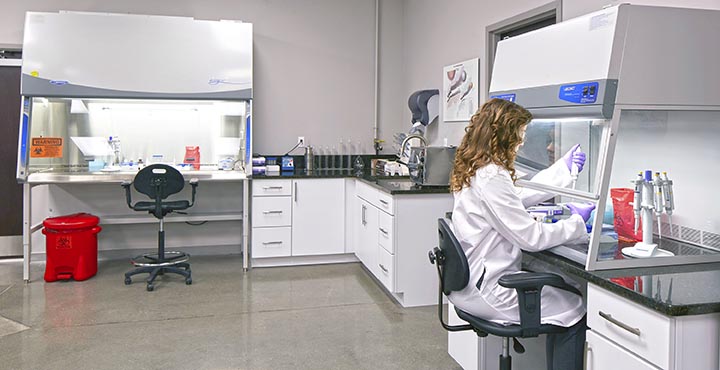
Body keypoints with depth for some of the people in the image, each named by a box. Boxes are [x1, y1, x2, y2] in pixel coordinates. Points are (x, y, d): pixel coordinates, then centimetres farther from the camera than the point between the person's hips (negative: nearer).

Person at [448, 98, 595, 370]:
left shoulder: (474, 170, 7)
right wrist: (576, 222, -4)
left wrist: (564, 168, 27)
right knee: (573, 310, 3)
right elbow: (530, 237, -19)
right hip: (486, 289, -10)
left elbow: (521, 195, 22)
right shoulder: (491, 178, -24)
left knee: (560, 293, 18)